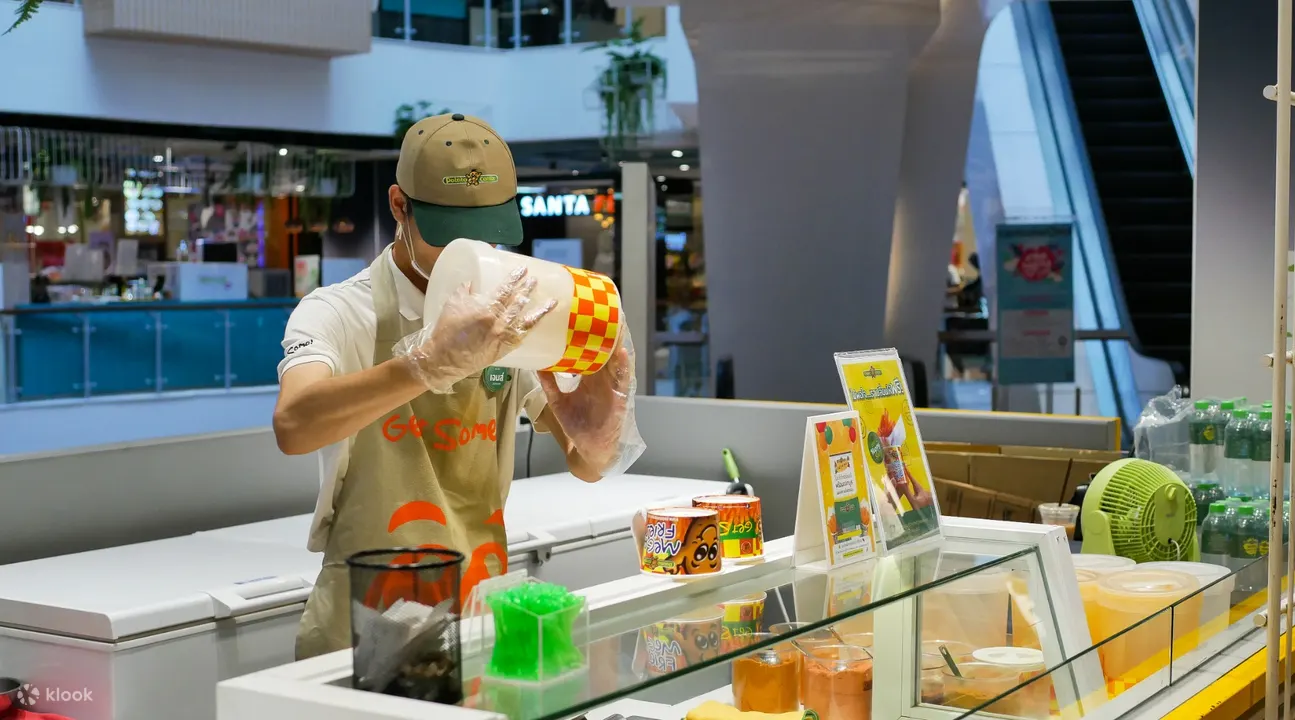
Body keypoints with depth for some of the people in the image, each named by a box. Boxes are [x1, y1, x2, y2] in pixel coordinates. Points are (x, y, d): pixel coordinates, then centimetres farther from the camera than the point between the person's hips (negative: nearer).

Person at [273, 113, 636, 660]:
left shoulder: (506, 322, 7)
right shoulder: (340, 312, -8)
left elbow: (585, 466, 5)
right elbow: (293, 425, -29)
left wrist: (595, 437, -18)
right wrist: (434, 361, -41)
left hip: (484, 619, 5)